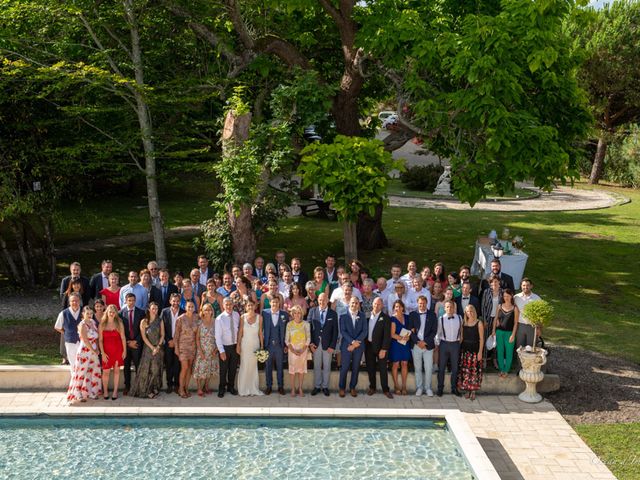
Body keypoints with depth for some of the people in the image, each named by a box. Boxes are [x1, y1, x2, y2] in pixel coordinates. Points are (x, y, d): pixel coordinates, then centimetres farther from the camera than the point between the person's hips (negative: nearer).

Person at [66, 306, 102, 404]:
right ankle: (79, 394, 6)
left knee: (93, 372, 12)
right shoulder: (82, 325, -13)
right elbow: (85, 340, -17)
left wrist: (97, 349, 1)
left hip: (94, 351, 7)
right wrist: (93, 350, -12)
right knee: (82, 373, -1)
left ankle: (91, 392, 24)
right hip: (85, 351, -7)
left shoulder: (92, 322, 8)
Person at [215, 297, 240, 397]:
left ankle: (231, 386, 32)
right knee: (223, 369, 8)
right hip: (224, 347, -3)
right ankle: (222, 388, 25)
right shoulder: (219, 319, -15)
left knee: (233, 368, 14)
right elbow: (218, 336, -15)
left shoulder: (237, 315, -4)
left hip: (235, 346, 3)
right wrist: (221, 351, -17)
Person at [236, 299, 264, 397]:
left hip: (255, 344, 1)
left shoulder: (259, 317, -2)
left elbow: (260, 332, 3)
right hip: (245, 344, -1)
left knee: (254, 366, 6)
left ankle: (253, 389, 16)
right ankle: (243, 389, 12)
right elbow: (240, 332, 0)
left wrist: (262, 345, 3)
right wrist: (238, 345, -2)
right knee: (244, 366, 2)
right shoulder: (243, 317, -4)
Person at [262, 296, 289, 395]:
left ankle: (280, 386, 18)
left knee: (280, 367, 8)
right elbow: (261, 328, -2)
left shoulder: (285, 315, 1)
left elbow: (287, 330, 3)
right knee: (268, 367, 6)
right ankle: (269, 386, 18)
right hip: (268, 345, 0)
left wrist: (286, 345, 0)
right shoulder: (264, 313, -1)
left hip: (280, 345, 0)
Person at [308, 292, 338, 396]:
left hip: (328, 344, 0)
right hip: (315, 344, 0)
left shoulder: (333, 314, -1)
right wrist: (310, 343, -7)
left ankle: (325, 387, 21)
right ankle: (317, 386, 20)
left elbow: (335, 331, -2)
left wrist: (332, 346, -8)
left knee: (327, 367, 9)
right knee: (316, 366, 9)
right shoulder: (312, 311, 0)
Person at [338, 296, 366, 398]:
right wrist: (352, 341, -18)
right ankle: (341, 388, 15)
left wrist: (355, 342, -13)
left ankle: (352, 387, 21)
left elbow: (364, 331, -2)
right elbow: (343, 331, -7)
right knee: (345, 367, 1)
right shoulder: (343, 316, -1)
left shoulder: (362, 316, 5)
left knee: (356, 368, 9)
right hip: (346, 345, -2)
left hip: (359, 346, 2)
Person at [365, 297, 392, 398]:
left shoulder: (385, 318, -7)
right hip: (368, 346, 4)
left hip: (380, 347, -4)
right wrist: (364, 345, 2)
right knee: (370, 368, 11)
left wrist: (384, 349, -16)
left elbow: (387, 335, -11)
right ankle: (372, 387, 23)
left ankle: (385, 389, 9)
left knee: (383, 368, 1)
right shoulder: (367, 315, 5)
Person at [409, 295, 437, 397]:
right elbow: (411, 330, 1)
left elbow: (434, 330, -1)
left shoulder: (432, 315, 4)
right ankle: (419, 387, 17)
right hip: (416, 345, 1)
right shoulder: (412, 315, 5)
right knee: (417, 368, 7)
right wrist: (417, 342, -10)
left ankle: (428, 388, 12)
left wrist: (425, 342, -10)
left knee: (428, 368, 0)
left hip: (428, 345, -1)